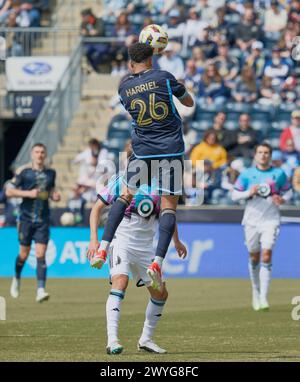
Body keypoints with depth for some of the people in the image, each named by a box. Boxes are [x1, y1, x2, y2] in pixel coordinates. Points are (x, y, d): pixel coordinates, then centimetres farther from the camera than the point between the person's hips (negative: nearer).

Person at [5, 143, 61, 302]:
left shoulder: (51, 173, 8)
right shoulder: (24, 172, -3)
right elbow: (9, 191, -4)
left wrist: (54, 196, 2)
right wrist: (28, 193, -15)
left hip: (43, 219, 2)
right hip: (26, 218, -2)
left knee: (41, 255, -9)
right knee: (24, 254, 6)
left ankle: (41, 290, -14)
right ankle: (17, 279, 35)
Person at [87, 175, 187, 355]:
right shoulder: (121, 181, -9)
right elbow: (97, 208, -5)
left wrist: (176, 241, 29)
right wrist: (94, 239, -14)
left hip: (146, 246, 6)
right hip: (121, 239, -6)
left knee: (161, 293, 7)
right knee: (121, 282, -28)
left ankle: (146, 339, 25)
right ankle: (112, 340, -32)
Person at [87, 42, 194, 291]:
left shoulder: (124, 87, 2)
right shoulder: (164, 78, -5)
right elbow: (189, 103, 8)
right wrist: (181, 90, 28)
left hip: (142, 150, 2)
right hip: (172, 149, -2)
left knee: (125, 196, 18)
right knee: (169, 205, 0)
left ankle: (103, 249, 7)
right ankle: (158, 262, -13)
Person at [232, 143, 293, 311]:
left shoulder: (279, 174, 2)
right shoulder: (247, 174, 2)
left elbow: (288, 190, 14)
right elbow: (234, 195, 3)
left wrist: (283, 199, -8)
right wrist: (249, 192, -15)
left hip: (271, 220, -1)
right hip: (252, 220, 1)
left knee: (266, 256, -14)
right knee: (254, 257, 8)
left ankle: (263, 297, -16)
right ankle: (256, 292, 29)